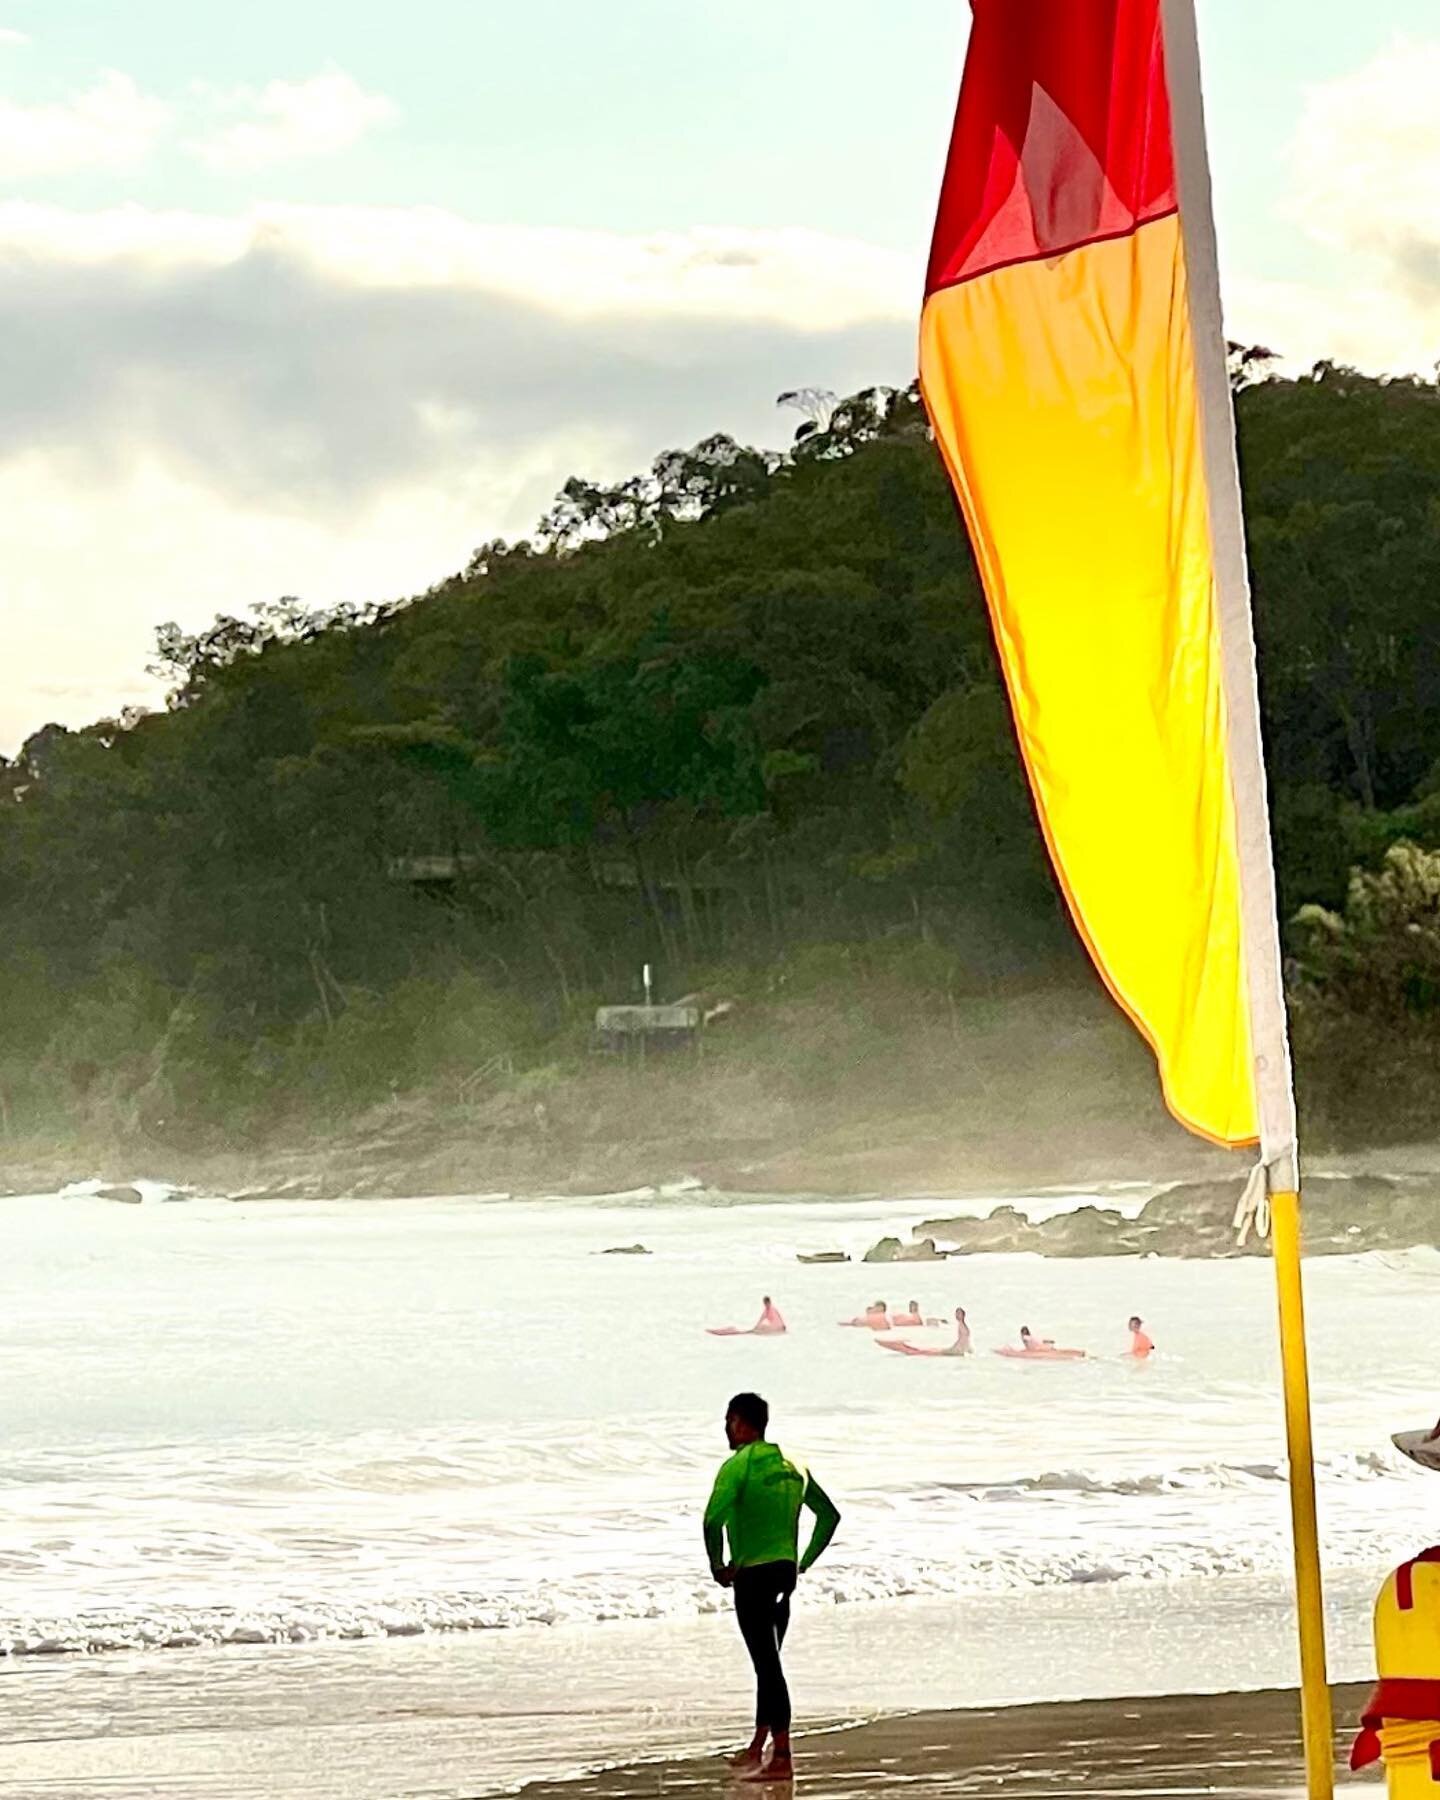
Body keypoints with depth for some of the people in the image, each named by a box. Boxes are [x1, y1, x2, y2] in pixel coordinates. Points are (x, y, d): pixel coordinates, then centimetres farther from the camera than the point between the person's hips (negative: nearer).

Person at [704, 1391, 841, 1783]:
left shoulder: (738, 1465, -12)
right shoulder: (789, 1464, 11)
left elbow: (713, 1520, -25)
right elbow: (829, 1515, 17)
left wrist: (718, 1566, -10)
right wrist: (804, 1562, 17)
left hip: (752, 1574, -8)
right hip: (786, 1572, 8)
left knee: (768, 1663, -7)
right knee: (769, 1661, 18)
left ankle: (782, 1756, -8)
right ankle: (757, 1747, 29)